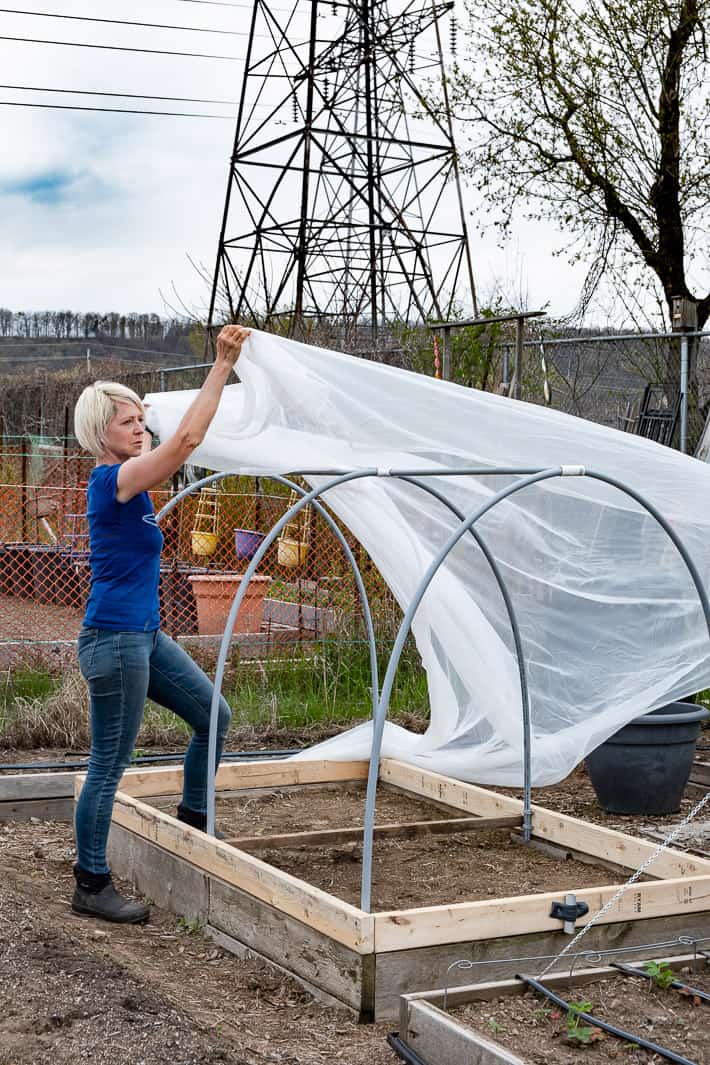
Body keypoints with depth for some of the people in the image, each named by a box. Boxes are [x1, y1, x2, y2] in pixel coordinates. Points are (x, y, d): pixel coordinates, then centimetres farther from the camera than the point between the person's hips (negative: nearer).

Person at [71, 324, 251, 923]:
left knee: (214, 716, 14)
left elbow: (181, 444, 17)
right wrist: (222, 366, -21)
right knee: (110, 764, -1)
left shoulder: (126, 481, 10)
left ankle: (192, 823, 29)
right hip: (114, 638, -10)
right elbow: (186, 440, -25)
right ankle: (91, 888, 11)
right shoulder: (112, 480, -17)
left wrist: (225, 369, 13)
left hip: (144, 636, 10)